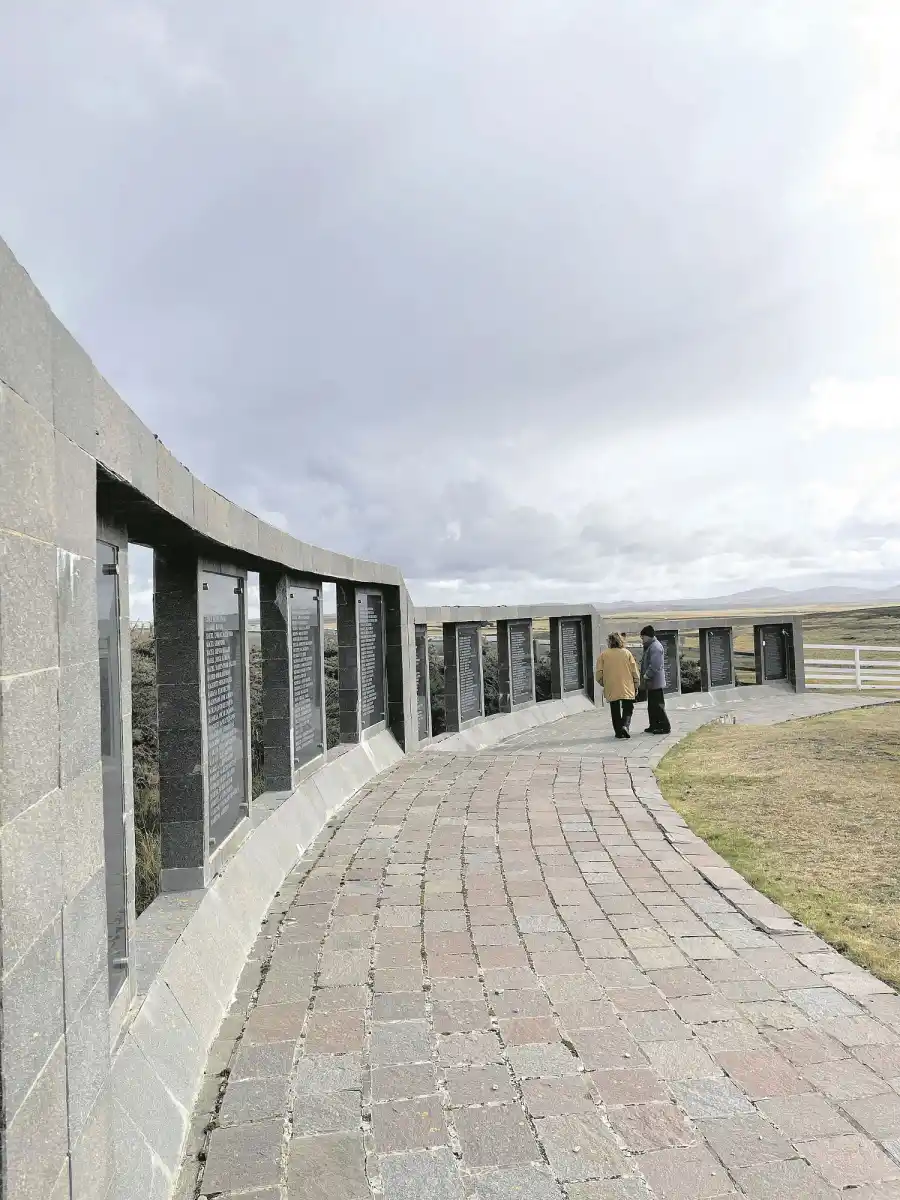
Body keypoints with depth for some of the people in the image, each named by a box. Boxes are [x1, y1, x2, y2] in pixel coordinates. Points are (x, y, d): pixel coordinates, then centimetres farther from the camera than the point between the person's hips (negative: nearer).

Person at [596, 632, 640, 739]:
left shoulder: (603, 655, -1)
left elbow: (599, 674, -1)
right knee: (627, 709, 8)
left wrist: (604, 684, 16)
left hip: (611, 690, 1)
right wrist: (636, 686, 12)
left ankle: (619, 732, 13)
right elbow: (634, 672, 1)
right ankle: (625, 725, -14)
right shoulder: (627, 653, 0)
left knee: (615, 711, 11)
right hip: (627, 689, 0)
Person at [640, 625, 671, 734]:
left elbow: (655, 666, -25)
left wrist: (646, 676, -18)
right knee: (651, 706, 15)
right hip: (652, 683, 10)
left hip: (656, 683, -10)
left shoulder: (655, 647, -17)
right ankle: (654, 726, 22)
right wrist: (644, 676, 15)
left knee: (658, 705, -5)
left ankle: (665, 727, 0)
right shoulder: (650, 646, 16)